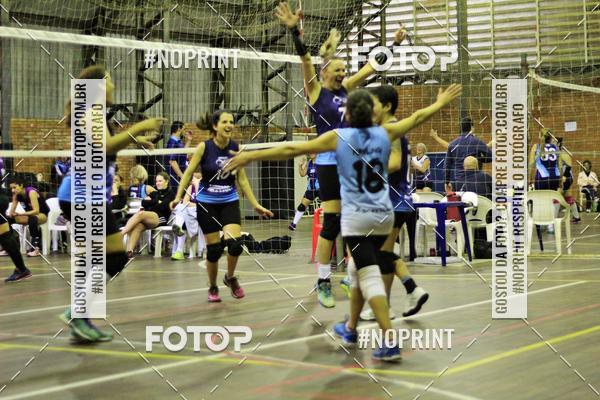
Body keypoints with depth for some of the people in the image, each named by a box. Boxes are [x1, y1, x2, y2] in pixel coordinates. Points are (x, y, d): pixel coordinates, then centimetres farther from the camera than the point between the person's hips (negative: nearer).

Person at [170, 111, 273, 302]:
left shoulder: (236, 148, -3)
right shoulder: (204, 147, -12)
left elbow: (242, 179, 3)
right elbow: (188, 173, -5)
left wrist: (255, 205, 2)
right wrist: (179, 196, -15)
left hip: (229, 202, 2)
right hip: (207, 203, -2)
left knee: (235, 243, -15)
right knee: (214, 249, 0)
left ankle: (230, 277, 15)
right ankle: (212, 288, 25)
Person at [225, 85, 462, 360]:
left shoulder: (338, 137, -5)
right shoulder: (384, 134, 4)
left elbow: (293, 150, -8)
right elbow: (417, 118, 20)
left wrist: (251, 156, -5)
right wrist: (441, 103, 38)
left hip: (356, 218, -4)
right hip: (383, 216, 5)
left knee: (370, 277, -6)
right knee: (358, 269, 22)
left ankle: (391, 343, -15)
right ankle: (350, 328, 35)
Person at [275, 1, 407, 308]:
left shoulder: (346, 89, 10)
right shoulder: (315, 90, -5)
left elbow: (374, 65, 17)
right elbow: (305, 59, -19)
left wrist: (394, 44, 18)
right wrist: (294, 30, -32)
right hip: (329, 164, -6)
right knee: (331, 223, -7)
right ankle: (323, 283, 0)